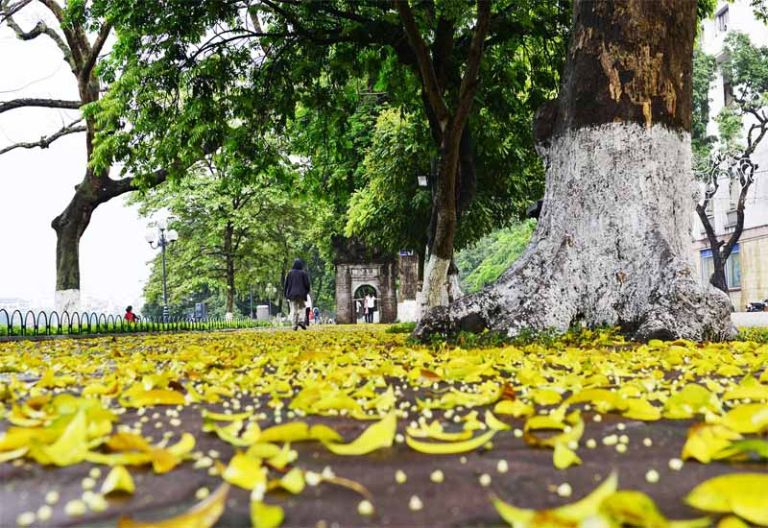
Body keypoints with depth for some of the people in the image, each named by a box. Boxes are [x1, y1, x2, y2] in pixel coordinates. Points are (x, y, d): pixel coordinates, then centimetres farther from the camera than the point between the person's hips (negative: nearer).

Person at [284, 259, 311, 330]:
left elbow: (286, 284, 4)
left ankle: (294, 325, -3)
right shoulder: (303, 273, -4)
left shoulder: (290, 273, 2)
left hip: (292, 294, 1)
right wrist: (307, 293, 12)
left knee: (293, 310, 3)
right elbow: (307, 284, -3)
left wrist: (286, 294, 11)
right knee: (302, 308, 13)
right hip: (301, 294, -1)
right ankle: (301, 320, -8)